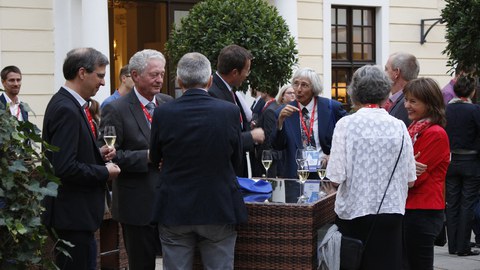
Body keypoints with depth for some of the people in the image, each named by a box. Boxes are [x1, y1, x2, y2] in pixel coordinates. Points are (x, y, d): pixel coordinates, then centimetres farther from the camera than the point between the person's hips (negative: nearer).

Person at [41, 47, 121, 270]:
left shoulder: (67, 104, 12)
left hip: (75, 212, 10)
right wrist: (104, 173, -14)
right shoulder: (66, 110, -19)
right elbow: (65, 168, -26)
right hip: (71, 214, -10)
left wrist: (97, 154, 6)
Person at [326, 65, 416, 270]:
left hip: (353, 212, -1)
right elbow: (410, 180, 2)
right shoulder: (398, 126, -2)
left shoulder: (346, 124, -8)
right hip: (391, 212, 2)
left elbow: (336, 178, -10)